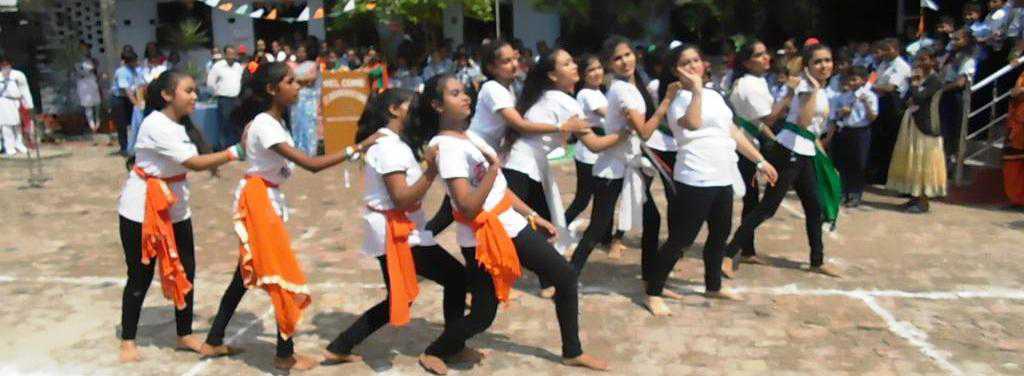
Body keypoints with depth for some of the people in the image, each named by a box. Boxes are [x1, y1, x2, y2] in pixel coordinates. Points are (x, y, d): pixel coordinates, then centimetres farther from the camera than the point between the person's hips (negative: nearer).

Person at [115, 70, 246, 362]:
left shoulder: (183, 124, 5)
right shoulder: (156, 125, -22)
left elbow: (194, 162, 0)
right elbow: (195, 164, -27)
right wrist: (234, 153, -27)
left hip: (175, 206, 8)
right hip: (142, 209, -7)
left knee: (185, 272, 8)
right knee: (141, 276, 3)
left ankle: (184, 335, 23)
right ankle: (128, 341, 22)